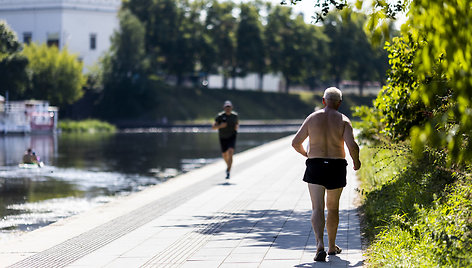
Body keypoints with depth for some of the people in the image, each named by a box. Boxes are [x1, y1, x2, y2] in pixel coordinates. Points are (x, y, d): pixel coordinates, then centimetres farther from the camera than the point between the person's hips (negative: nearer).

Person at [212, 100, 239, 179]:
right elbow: (213, 127, -11)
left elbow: (237, 122, 14)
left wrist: (237, 127, -8)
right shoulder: (220, 116, -13)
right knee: (224, 155, 17)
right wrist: (220, 126, -30)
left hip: (232, 137, -2)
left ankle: (228, 172, -23)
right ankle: (228, 165, 50)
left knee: (230, 153, -23)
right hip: (223, 138, 2)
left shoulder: (235, 115, -7)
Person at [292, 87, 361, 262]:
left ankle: (320, 244, -25)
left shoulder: (312, 118, 1)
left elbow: (296, 143, 4)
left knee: (317, 208, -5)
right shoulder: (343, 120, -4)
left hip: (315, 167, 0)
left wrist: (306, 154, 23)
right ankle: (332, 246, 28)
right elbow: (352, 146, -16)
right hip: (336, 168, 0)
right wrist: (356, 161, 4)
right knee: (333, 208, 17)